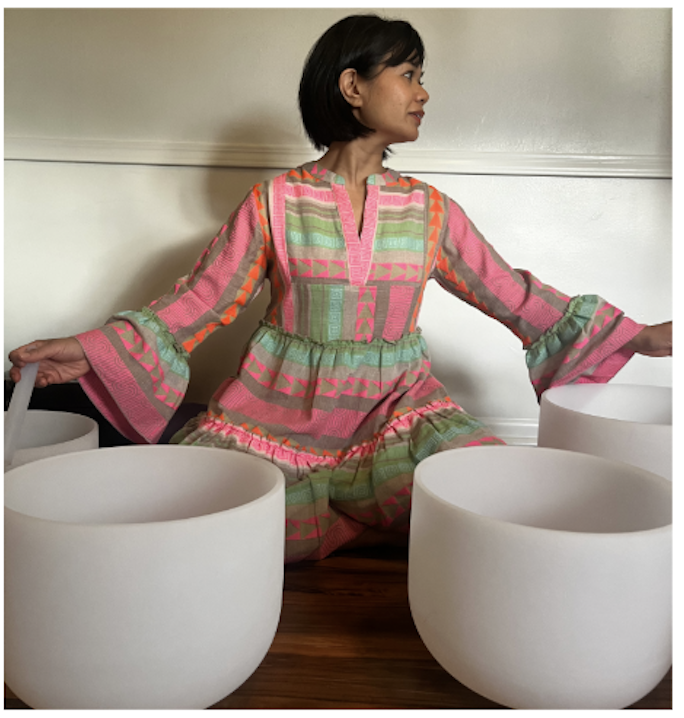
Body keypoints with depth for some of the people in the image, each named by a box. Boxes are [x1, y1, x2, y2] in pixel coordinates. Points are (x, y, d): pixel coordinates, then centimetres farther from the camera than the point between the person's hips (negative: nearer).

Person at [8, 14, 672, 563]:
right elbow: (201, 298, -1)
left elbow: (511, 293, 10)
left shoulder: (429, 211, 8)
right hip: (279, 411, -1)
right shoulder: (275, 203, 1)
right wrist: (90, 349, -13)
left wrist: (638, 335, 10)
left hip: (396, 411, 2)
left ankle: (331, 514, 0)